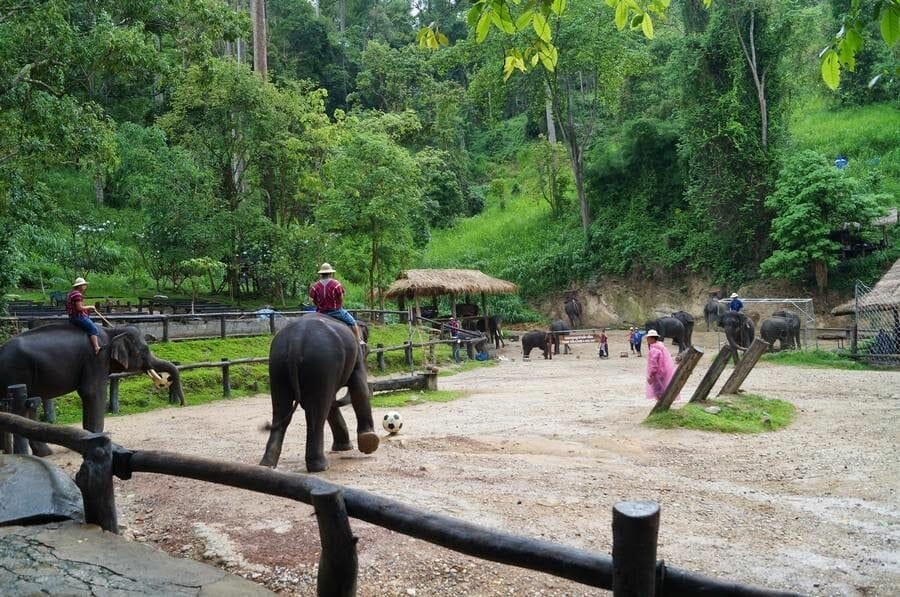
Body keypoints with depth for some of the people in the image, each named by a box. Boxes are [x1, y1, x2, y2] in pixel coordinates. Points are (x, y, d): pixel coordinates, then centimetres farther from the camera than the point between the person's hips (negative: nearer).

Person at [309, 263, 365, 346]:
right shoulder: (336, 284, -14)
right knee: (353, 322, 14)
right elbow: (341, 299, -8)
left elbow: (313, 300, -2)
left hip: (322, 312, 3)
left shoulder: (315, 286, -7)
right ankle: (359, 340, 12)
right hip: (336, 311, -3)